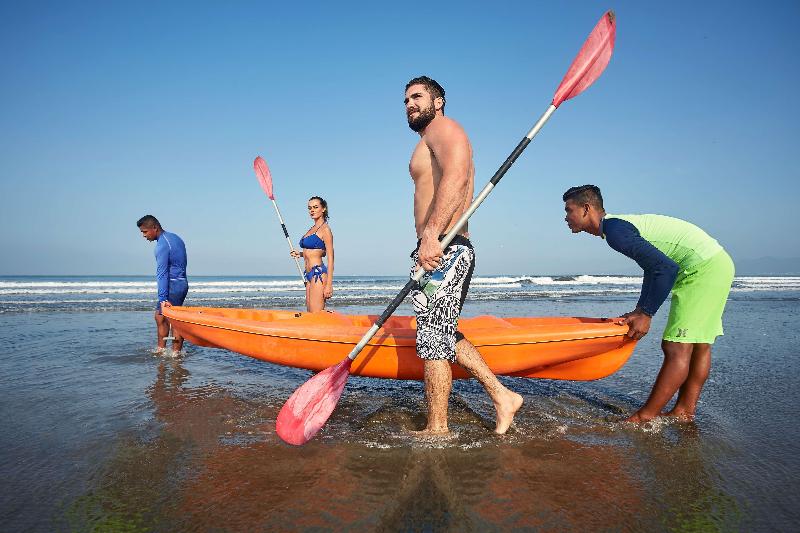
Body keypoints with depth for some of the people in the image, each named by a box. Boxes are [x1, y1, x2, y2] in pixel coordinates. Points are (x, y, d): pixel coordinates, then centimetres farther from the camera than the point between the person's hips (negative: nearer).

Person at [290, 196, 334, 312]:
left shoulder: (325, 229, -9)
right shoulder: (313, 228, 17)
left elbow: (330, 258, -13)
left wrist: (329, 284, -18)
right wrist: (300, 254, 14)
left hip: (319, 273, -10)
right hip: (310, 275, 10)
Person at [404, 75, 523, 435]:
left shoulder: (442, 127, -3)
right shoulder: (433, 142, 28)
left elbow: (457, 175, -24)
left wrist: (431, 234, -33)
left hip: (444, 250, -11)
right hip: (445, 252, 11)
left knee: (433, 339, -5)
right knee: (445, 334, 16)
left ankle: (436, 430, 6)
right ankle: (502, 398, 20)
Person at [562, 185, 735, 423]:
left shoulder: (614, 229, -16)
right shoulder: (620, 223, 15)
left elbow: (666, 268, -24)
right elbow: (653, 266, 24)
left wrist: (646, 315, -17)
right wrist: (639, 311, 21)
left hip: (703, 268, -10)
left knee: (676, 348, -8)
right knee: (698, 344, 12)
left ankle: (645, 417, -3)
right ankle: (684, 412, 20)